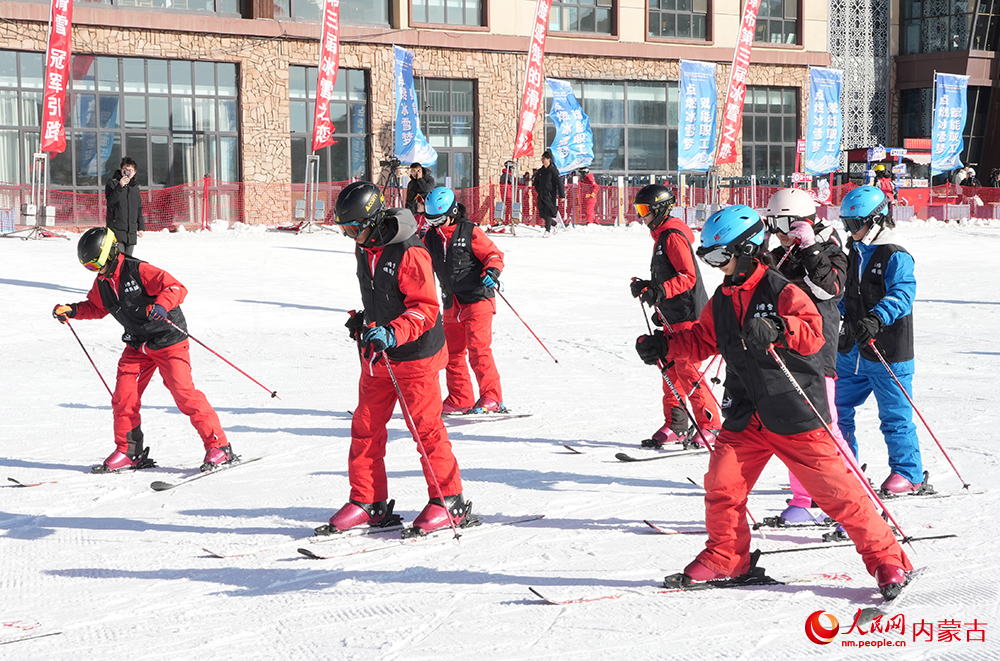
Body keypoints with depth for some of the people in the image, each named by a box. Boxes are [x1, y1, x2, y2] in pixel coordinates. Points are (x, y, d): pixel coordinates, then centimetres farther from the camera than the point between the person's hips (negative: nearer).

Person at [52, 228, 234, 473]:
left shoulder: (139, 271, -21)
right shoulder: (103, 283, 3)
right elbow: (97, 307, 22)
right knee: (123, 397, -1)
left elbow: (177, 288, -27)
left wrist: (162, 305, -45)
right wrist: (73, 310, 7)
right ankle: (129, 451, 14)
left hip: (168, 341, -7)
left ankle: (218, 446, -8)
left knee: (184, 394, -14)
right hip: (137, 346, 7)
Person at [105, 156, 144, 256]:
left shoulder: (135, 187, 17)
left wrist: (141, 227, 18)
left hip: (132, 232, 6)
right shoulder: (112, 183, 0)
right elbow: (110, 201, -16)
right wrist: (120, 186, -27)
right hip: (117, 230, -6)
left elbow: (139, 208, 23)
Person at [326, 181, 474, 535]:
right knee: (365, 427, 7)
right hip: (377, 356, 8)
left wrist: (392, 334, -33)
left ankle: (449, 502, 5)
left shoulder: (410, 253, -21)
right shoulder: (365, 249, 7)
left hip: (414, 355, -8)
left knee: (426, 427, -4)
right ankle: (368, 503, 16)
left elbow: (426, 308, -23)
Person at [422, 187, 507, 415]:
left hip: (477, 299, -7)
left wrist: (492, 271, -25)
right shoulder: (430, 239, 9)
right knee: (453, 352, 9)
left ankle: (492, 398, -12)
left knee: (478, 348, -15)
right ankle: (460, 399, 18)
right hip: (452, 305, 7)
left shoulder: (470, 232, -7)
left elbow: (494, 254, -6)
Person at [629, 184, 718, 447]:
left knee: (687, 371, -10)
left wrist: (659, 292, -27)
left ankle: (710, 426, -5)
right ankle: (676, 425, 16)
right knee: (670, 368, 10)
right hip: (672, 316, 10)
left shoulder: (673, 236, -14)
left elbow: (688, 276, -21)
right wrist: (646, 287, 12)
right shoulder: (661, 236, 17)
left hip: (688, 314, -10)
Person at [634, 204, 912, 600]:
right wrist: (663, 346, 7)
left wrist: (778, 329, -41)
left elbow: (813, 332, -23)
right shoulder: (721, 300, 12)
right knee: (722, 485, -1)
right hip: (745, 415, 6)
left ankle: (887, 559, 4)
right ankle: (725, 558, 18)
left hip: (793, 413, -6)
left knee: (834, 489, -5)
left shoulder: (782, 291, -10)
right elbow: (701, 340, 22)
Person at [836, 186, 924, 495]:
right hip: (852, 350, 8)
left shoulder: (896, 258, -11)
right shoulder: (855, 254, 13)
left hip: (888, 352, -8)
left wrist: (876, 319, -39)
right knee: (837, 409, 12)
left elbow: (902, 295, -25)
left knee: (895, 416, -2)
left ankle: (908, 472, 10)